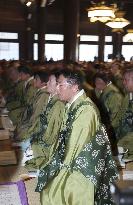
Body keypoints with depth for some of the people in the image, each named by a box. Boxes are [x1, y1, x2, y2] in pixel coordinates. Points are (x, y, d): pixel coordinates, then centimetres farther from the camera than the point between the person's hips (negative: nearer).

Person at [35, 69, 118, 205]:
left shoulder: (86, 109, -23)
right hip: (70, 160, 8)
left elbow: (76, 144, -20)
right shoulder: (72, 105, 4)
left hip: (82, 166, -8)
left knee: (55, 194, -6)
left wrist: (64, 166, -12)